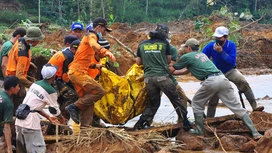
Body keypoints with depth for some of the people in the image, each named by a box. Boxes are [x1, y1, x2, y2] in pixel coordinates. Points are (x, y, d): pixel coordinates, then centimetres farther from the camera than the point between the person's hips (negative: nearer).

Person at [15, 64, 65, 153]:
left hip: (19, 120, 8)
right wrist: (62, 119, 27)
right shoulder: (51, 91, -6)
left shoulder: (35, 84, 13)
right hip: (30, 121, -8)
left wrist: (48, 117, 29)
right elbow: (55, 111, 5)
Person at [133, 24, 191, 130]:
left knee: (153, 102, 16)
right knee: (175, 99, 7)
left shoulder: (142, 44, 11)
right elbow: (169, 60, 10)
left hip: (148, 78, 4)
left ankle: (140, 123, 6)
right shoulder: (164, 43, 2)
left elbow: (138, 62, 13)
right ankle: (185, 122, 6)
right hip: (163, 76, -4)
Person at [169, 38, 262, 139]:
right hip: (223, 79, 6)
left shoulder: (187, 57, 12)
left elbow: (171, 70, 21)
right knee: (236, 106, 2)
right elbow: (186, 70, 42)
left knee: (197, 103, 16)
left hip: (210, 81, -6)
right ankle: (254, 133, -4)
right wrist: (173, 73, 48)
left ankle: (199, 131, 15)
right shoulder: (202, 55, 33)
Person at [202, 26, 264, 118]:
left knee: (244, 83, -26)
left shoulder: (231, 45, -20)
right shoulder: (210, 46, -18)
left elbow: (232, 62, -30)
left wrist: (221, 52, -38)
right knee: (213, 99, 0)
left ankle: (254, 107, -25)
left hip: (230, 71, -1)